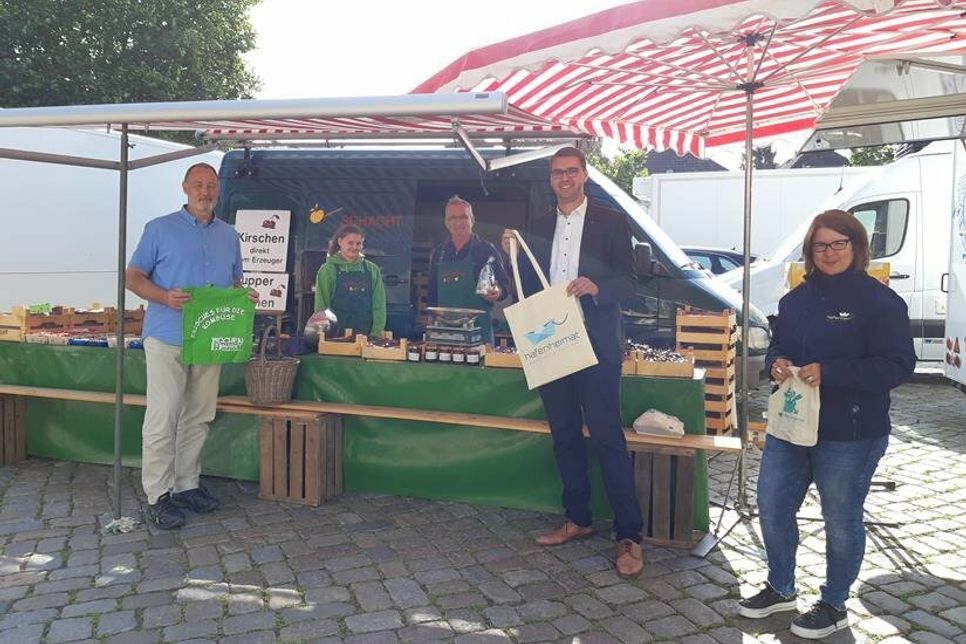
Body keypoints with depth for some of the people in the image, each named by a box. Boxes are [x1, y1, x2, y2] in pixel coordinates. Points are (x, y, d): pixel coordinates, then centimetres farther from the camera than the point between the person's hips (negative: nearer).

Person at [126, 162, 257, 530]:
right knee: (162, 417, -5)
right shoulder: (160, 229, 1)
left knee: (199, 417, 11)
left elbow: (234, 283, 21)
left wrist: (245, 296, -2)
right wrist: (165, 297, -19)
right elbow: (133, 277, -1)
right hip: (167, 339, -5)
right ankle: (158, 496, 3)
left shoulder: (229, 236, 15)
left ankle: (187, 485, 23)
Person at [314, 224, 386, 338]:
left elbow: (379, 305, 6)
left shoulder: (372, 270, 9)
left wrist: (376, 334, -3)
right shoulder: (328, 270, 3)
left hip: (366, 335, 2)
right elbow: (321, 305, 1)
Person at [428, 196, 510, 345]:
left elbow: (504, 284, -2)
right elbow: (432, 293, 18)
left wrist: (497, 293, -23)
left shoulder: (487, 250, 1)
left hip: (478, 326, -3)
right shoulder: (438, 253, 14)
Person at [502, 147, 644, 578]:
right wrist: (513, 256, -4)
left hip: (596, 345, -5)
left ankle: (629, 536, 1)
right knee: (564, 436, 12)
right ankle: (577, 519, 26)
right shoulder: (538, 229, 13)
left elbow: (628, 283, -5)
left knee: (607, 438, -7)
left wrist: (596, 286, -24)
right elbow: (529, 287, 14)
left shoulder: (611, 223, 0)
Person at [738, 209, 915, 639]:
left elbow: (899, 365, -15)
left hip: (850, 434, -6)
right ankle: (780, 589, 33)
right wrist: (776, 364, -6)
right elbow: (777, 348, 19)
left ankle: (834, 606, 29)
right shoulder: (797, 299, 10)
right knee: (772, 507, 12)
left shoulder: (881, 301, -10)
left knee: (841, 520, 8)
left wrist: (828, 373, -23)